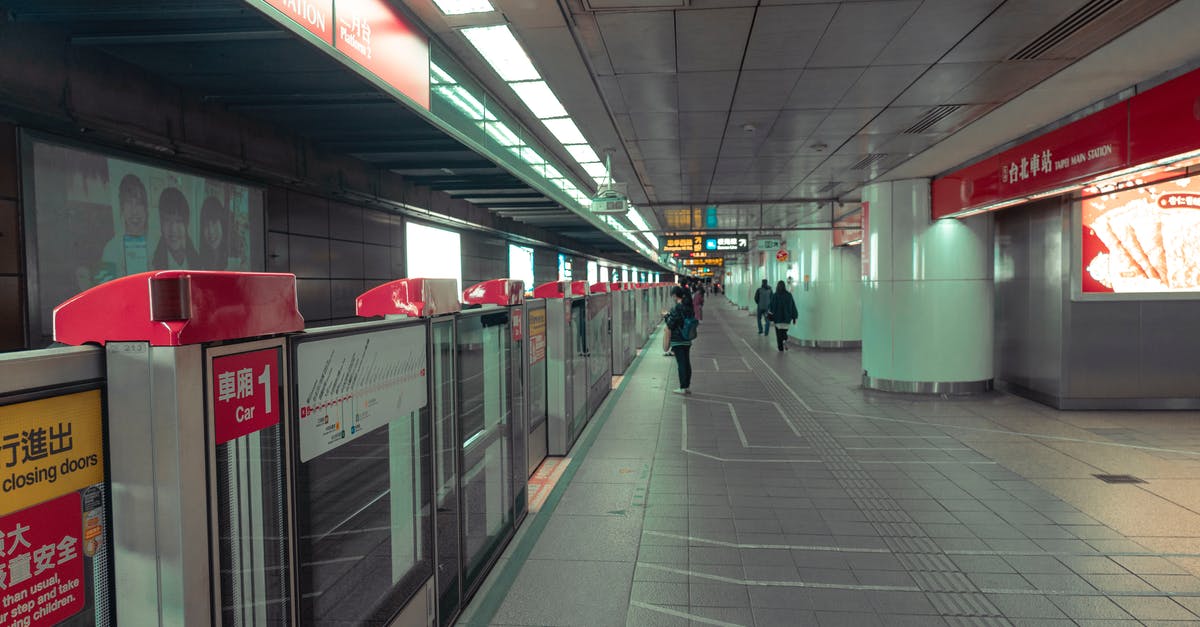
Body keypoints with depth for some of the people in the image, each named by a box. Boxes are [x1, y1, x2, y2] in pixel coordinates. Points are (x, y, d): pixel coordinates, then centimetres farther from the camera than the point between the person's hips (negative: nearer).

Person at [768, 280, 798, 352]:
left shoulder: (774, 296, -8)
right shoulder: (789, 295, -1)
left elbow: (772, 307, -7)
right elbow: (793, 306, 1)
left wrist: (770, 317, -1)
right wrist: (794, 317, 7)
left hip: (778, 318, -2)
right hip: (787, 318, 2)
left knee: (779, 333, 8)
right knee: (784, 331, 17)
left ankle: (781, 349, 5)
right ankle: (785, 340, -12)